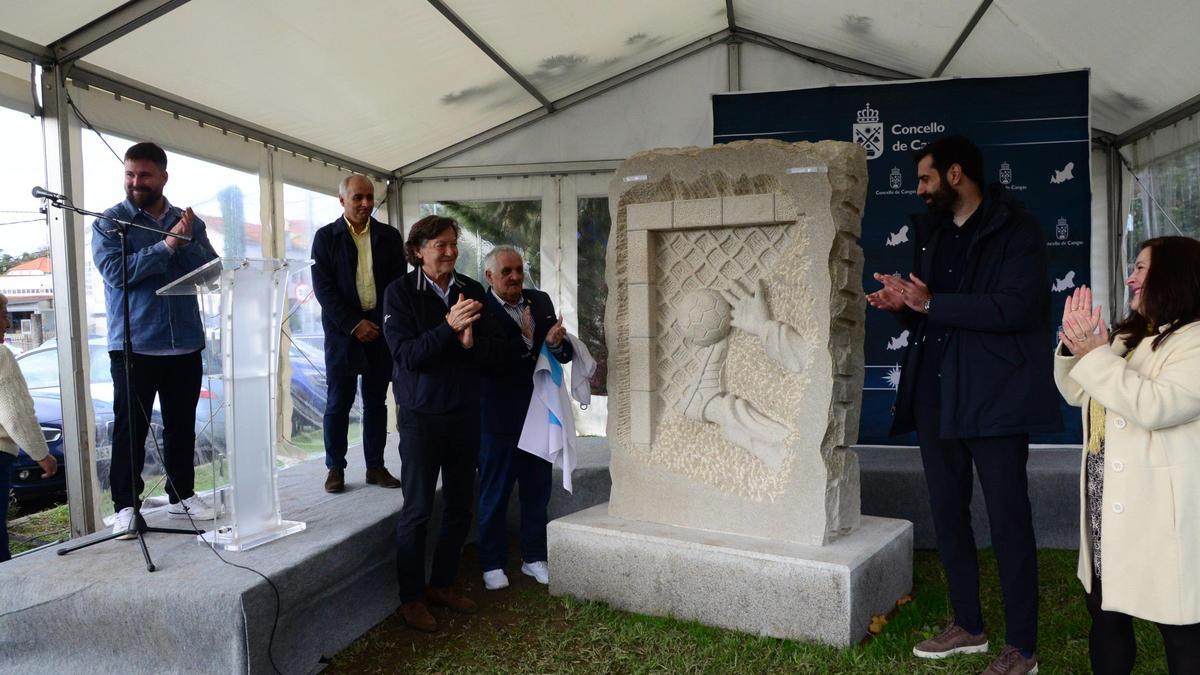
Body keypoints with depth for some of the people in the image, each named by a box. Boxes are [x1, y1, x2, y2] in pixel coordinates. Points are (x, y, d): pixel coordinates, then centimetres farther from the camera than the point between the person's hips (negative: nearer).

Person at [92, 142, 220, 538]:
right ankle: (126, 505, 9)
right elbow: (115, 272, -14)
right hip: (133, 345, -3)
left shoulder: (187, 221, 11)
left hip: (185, 344, 3)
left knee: (182, 424, 11)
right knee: (130, 428, 0)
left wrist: (187, 242, -14)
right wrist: (166, 246, -18)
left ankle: (182, 496, 23)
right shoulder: (109, 223, 1)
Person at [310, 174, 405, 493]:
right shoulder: (326, 237, 2)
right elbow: (323, 287, -5)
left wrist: (382, 323, -6)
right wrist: (354, 324, -12)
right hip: (343, 331, -2)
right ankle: (335, 468, 12)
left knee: (376, 401, 8)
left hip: (381, 330, 2)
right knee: (338, 402, 2)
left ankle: (376, 467, 16)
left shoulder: (389, 236, 8)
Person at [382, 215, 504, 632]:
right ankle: (412, 598, 18)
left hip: (465, 412, 4)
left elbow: (493, 351, 1)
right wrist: (449, 327, -27)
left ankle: (442, 584, 31)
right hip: (421, 414, -4)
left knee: (460, 507, 13)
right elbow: (406, 354, -16)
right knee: (417, 510, 4)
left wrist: (471, 341, -20)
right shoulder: (400, 292, -8)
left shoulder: (472, 290, 3)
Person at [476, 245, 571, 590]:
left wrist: (556, 343, -20)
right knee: (494, 495, 10)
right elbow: (487, 364, -23)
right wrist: (528, 342, -27)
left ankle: (534, 558, 32)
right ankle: (492, 564, 25)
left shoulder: (541, 301, 4)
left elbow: (565, 353, 2)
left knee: (537, 493, 16)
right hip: (499, 417, -5)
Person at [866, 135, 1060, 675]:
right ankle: (968, 626, 28)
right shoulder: (931, 232, 14)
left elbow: (1014, 307, -22)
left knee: (1008, 520, 2)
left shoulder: (1015, 229, -8)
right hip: (935, 396, 7)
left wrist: (930, 303, -20)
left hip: (993, 396, -7)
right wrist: (903, 302, -2)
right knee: (947, 515, 13)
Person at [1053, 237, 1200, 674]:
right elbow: (1077, 394, 17)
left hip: (1160, 512, -9)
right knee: (1104, 609, 18)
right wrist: (1074, 350, 0)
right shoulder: (1125, 337, 15)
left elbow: (1156, 406, -26)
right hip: (1109, 506, 9)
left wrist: (1096, 356, -21)